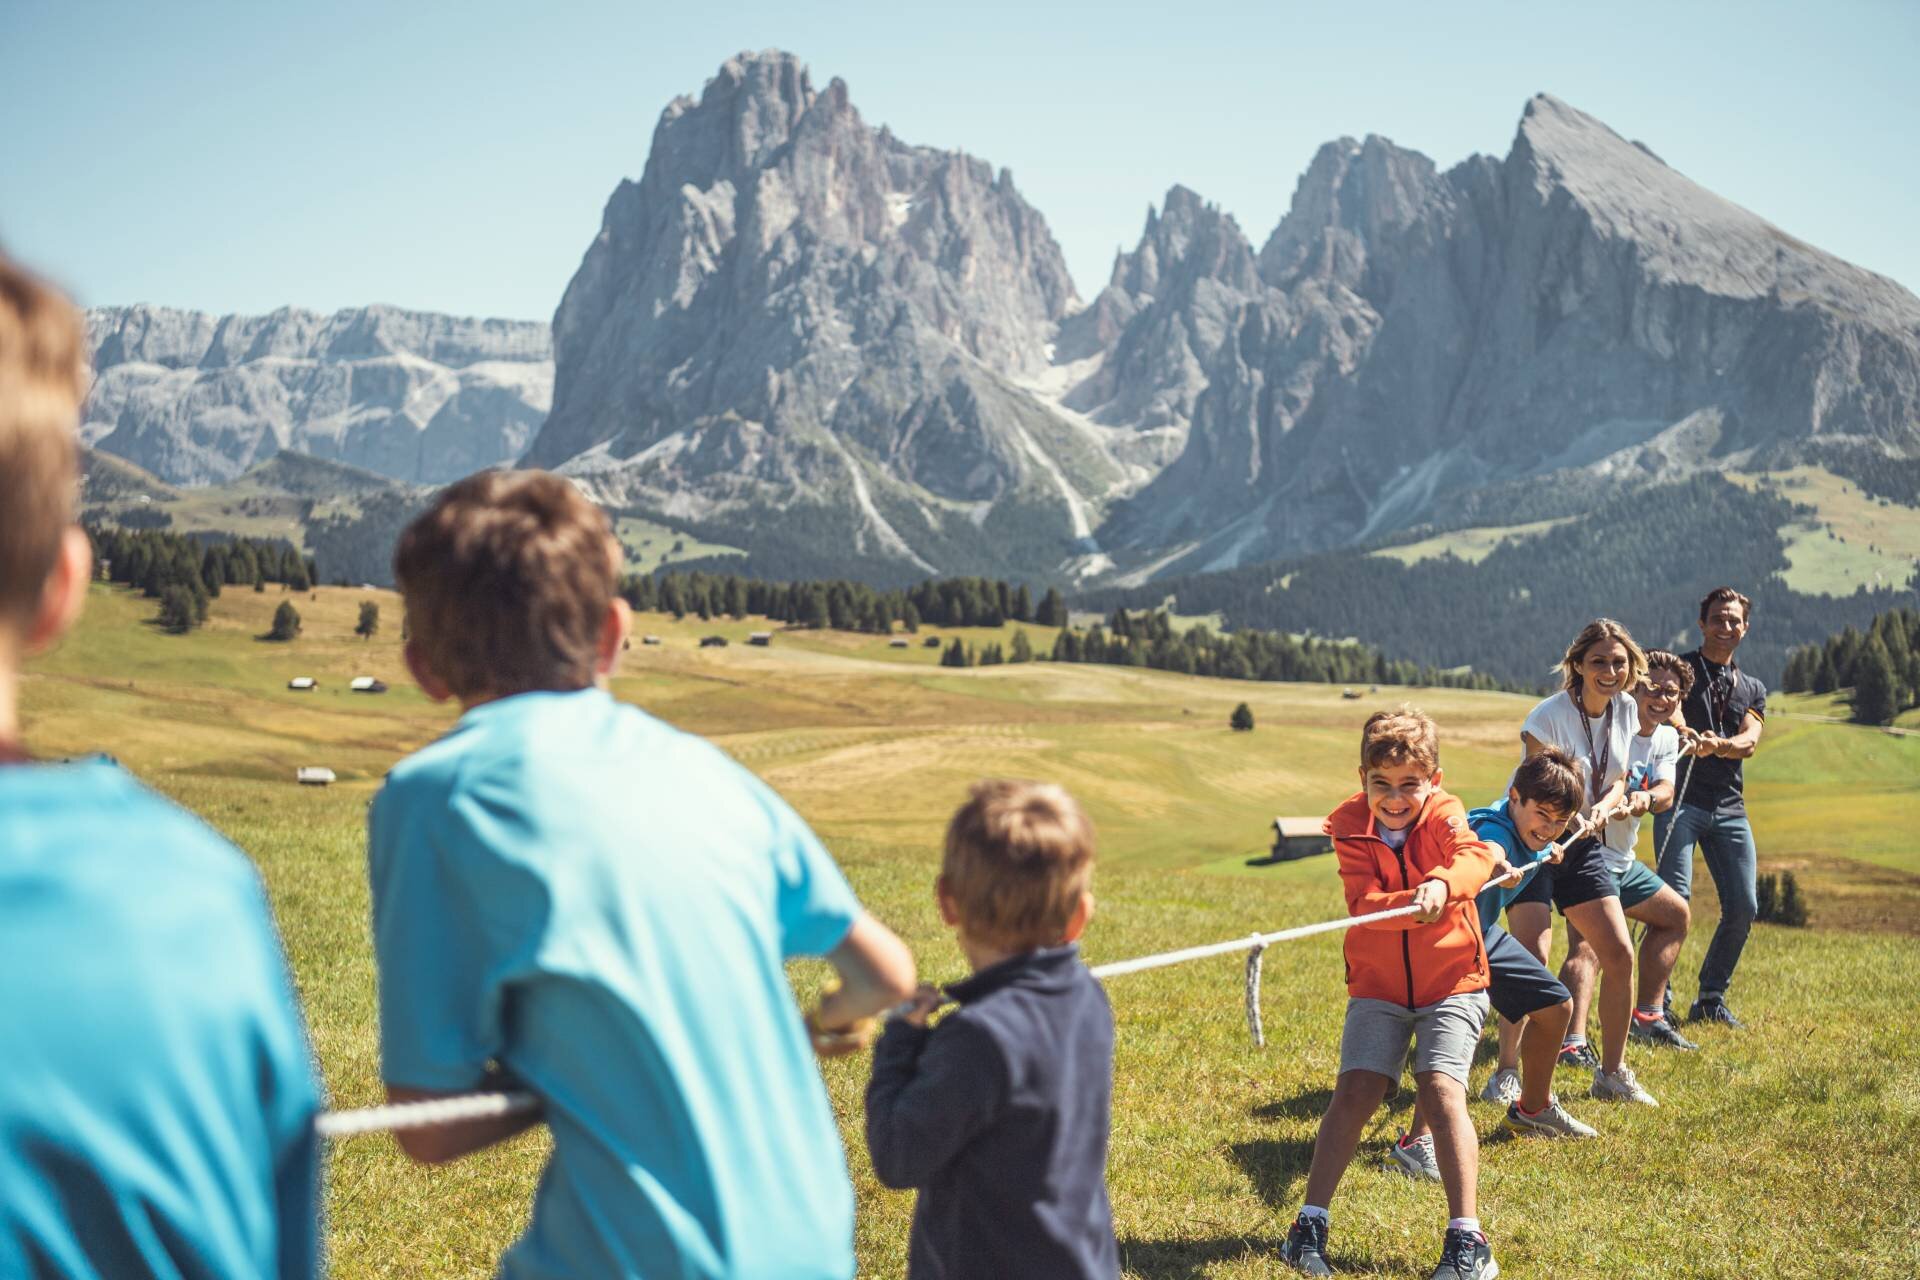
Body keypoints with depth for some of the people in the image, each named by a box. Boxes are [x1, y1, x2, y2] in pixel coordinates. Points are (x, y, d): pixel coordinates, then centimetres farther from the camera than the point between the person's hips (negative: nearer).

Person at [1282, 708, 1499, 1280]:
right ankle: (1309, 1226, 0)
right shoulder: (1351, 827, -7)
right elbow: (1363, 904, -21)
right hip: (1377, 984, 1)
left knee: (1441, 1089, -17)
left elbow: (1475, 856, -32)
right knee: (1355, 1092, -10)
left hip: (1451, 981, -1)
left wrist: (1442, 883, -53)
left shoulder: (1444, 815, -9)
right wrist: (1412, 905, -40)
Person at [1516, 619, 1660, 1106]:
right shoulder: (1549, 716, -21)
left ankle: (1612, 1074, 18)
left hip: (1581, 845, 7)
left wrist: (1602, 809, -17)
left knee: (1619, 956, 4)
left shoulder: (1626, 710, -1)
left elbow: (1618, 783, 5)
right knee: (1531, 958, -18)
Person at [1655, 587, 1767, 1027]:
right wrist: (1689, 736, -37)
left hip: (1729, 806, 5)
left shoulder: (1753, 689, 19)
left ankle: (1711, 999, 17)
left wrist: (1716, 745, -23)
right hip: (1680, 798, -5)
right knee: (1675, 895, -17)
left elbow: (1750, 741, 0)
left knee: (1744, 906, 1)